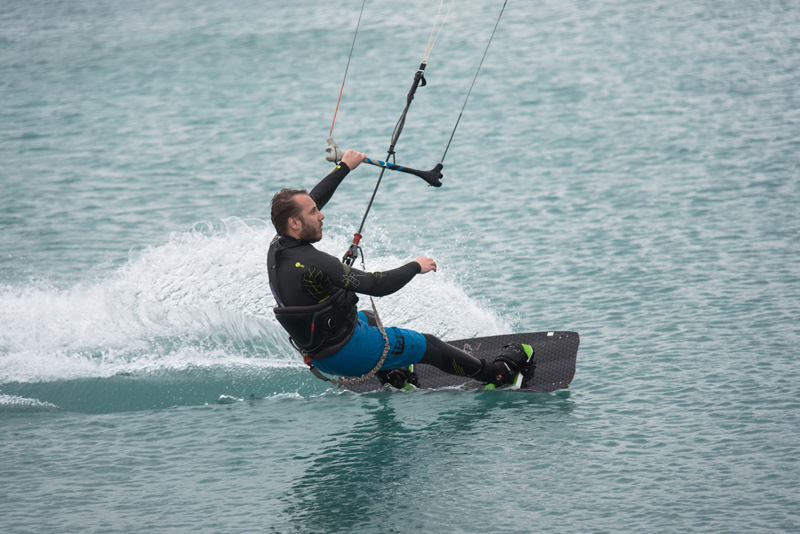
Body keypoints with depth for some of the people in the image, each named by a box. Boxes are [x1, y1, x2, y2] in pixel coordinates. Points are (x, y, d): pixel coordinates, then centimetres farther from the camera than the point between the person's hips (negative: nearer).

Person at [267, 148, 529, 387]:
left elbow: (314, 198, 11)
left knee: (367, 317, 38)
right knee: (428, 345, 11)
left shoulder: (278, 247, -8)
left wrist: (344, 167, 19)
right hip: (348, 355, -8)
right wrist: (415, 267, -12)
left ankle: (390, 375, 57)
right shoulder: (313, 264, -33)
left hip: (317, 354, 8)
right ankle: (495, 372, 30)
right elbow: (378, 285, -29)